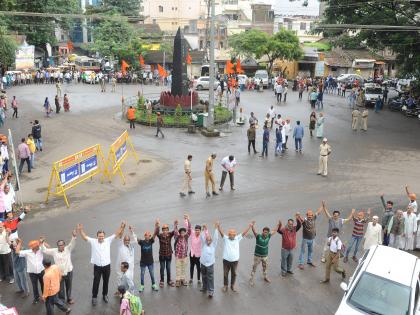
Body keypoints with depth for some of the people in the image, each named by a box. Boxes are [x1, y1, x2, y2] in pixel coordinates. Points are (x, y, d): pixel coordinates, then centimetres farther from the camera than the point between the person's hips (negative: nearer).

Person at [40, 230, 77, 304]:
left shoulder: (68, 249, -8)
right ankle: (61, 300, 32)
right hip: (59, 273, 0)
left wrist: (74, 237, -42)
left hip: (68, 271, 0)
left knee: (69, 286, 17)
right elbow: (44, 250, -3)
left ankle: (69, 298, 37)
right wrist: (42, 243, -16)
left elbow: (72, 244, -24)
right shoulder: (54, 251, -4)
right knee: (60, 288, 13)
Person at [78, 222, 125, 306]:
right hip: (97, 267, -1)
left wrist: (121, 227, -19)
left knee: (106, 282, 16)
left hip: (107, 266, 1)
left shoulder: (108, 240, -3)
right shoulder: (93, 241, -5)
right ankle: (94, 297, 24)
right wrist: (80, 230, -27)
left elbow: (116, 234, -6)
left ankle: (105, 295, 37)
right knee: (96, 282, 6)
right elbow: (84, 237, -12)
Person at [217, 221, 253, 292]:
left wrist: (250, 226, -12)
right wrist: (218, 226, -37)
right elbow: (221, 233, -20)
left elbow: (244, 233, -4)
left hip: (235, 260, 2)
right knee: (225, 274, 10)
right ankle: (225, 286, 27)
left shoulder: (237, 239, 1)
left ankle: (232, 286, 32)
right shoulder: (225, 238, -6)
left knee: (234, 274, 15)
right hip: (226, 260, -2)